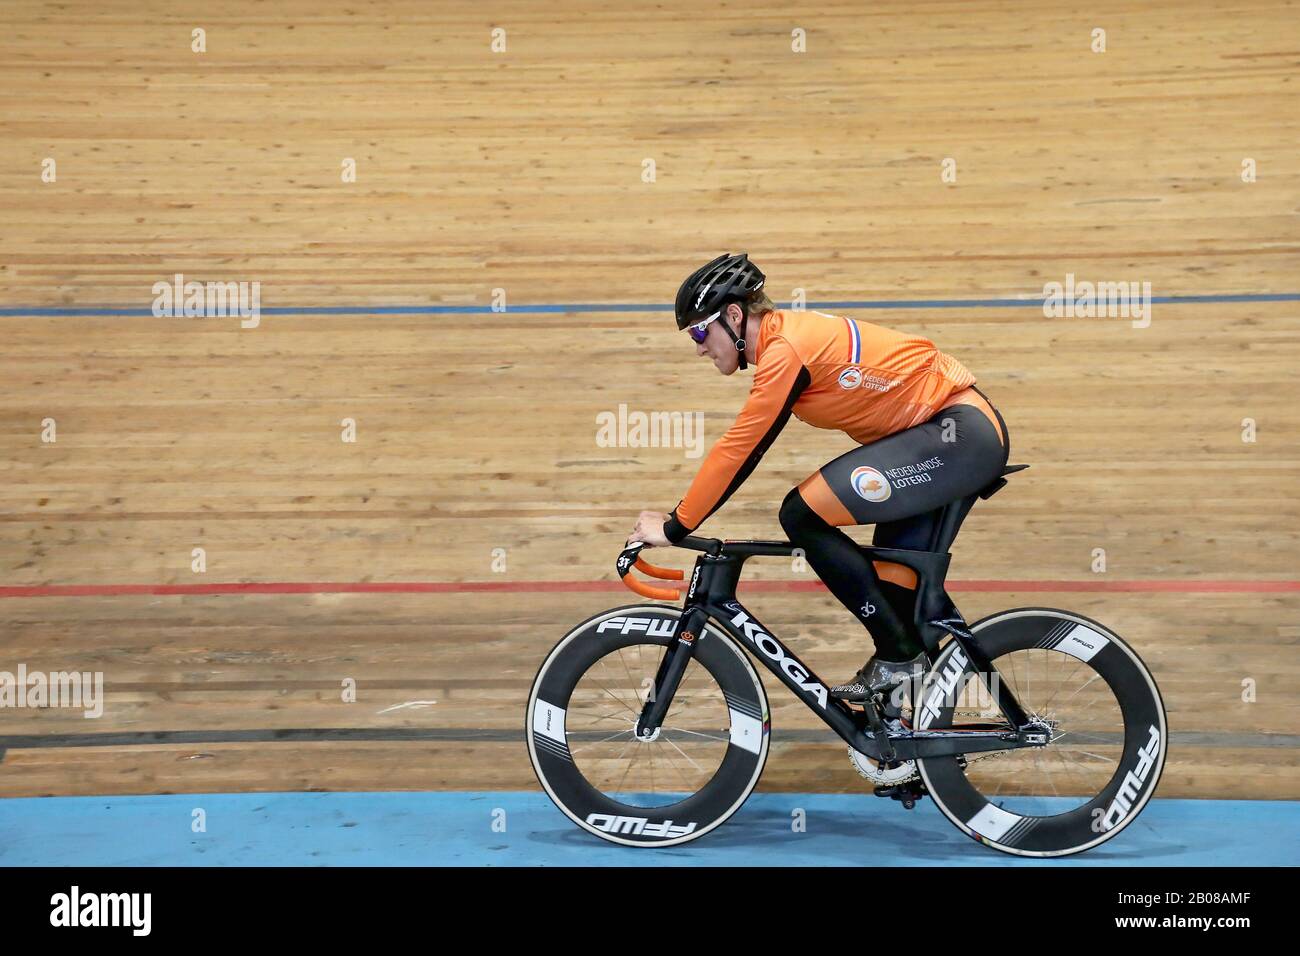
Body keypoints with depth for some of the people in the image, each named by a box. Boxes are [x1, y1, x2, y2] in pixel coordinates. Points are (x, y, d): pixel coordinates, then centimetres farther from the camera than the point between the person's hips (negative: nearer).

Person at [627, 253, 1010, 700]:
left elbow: (737, 451, -18)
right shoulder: (788, 333, 10)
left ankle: (899, 655, -5)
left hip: (959, 433, -10)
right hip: (967, 435, 10)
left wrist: (675, 526, -11)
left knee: (803, 516, -13)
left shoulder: (786, 350, -18)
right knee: (892, 581, 12)